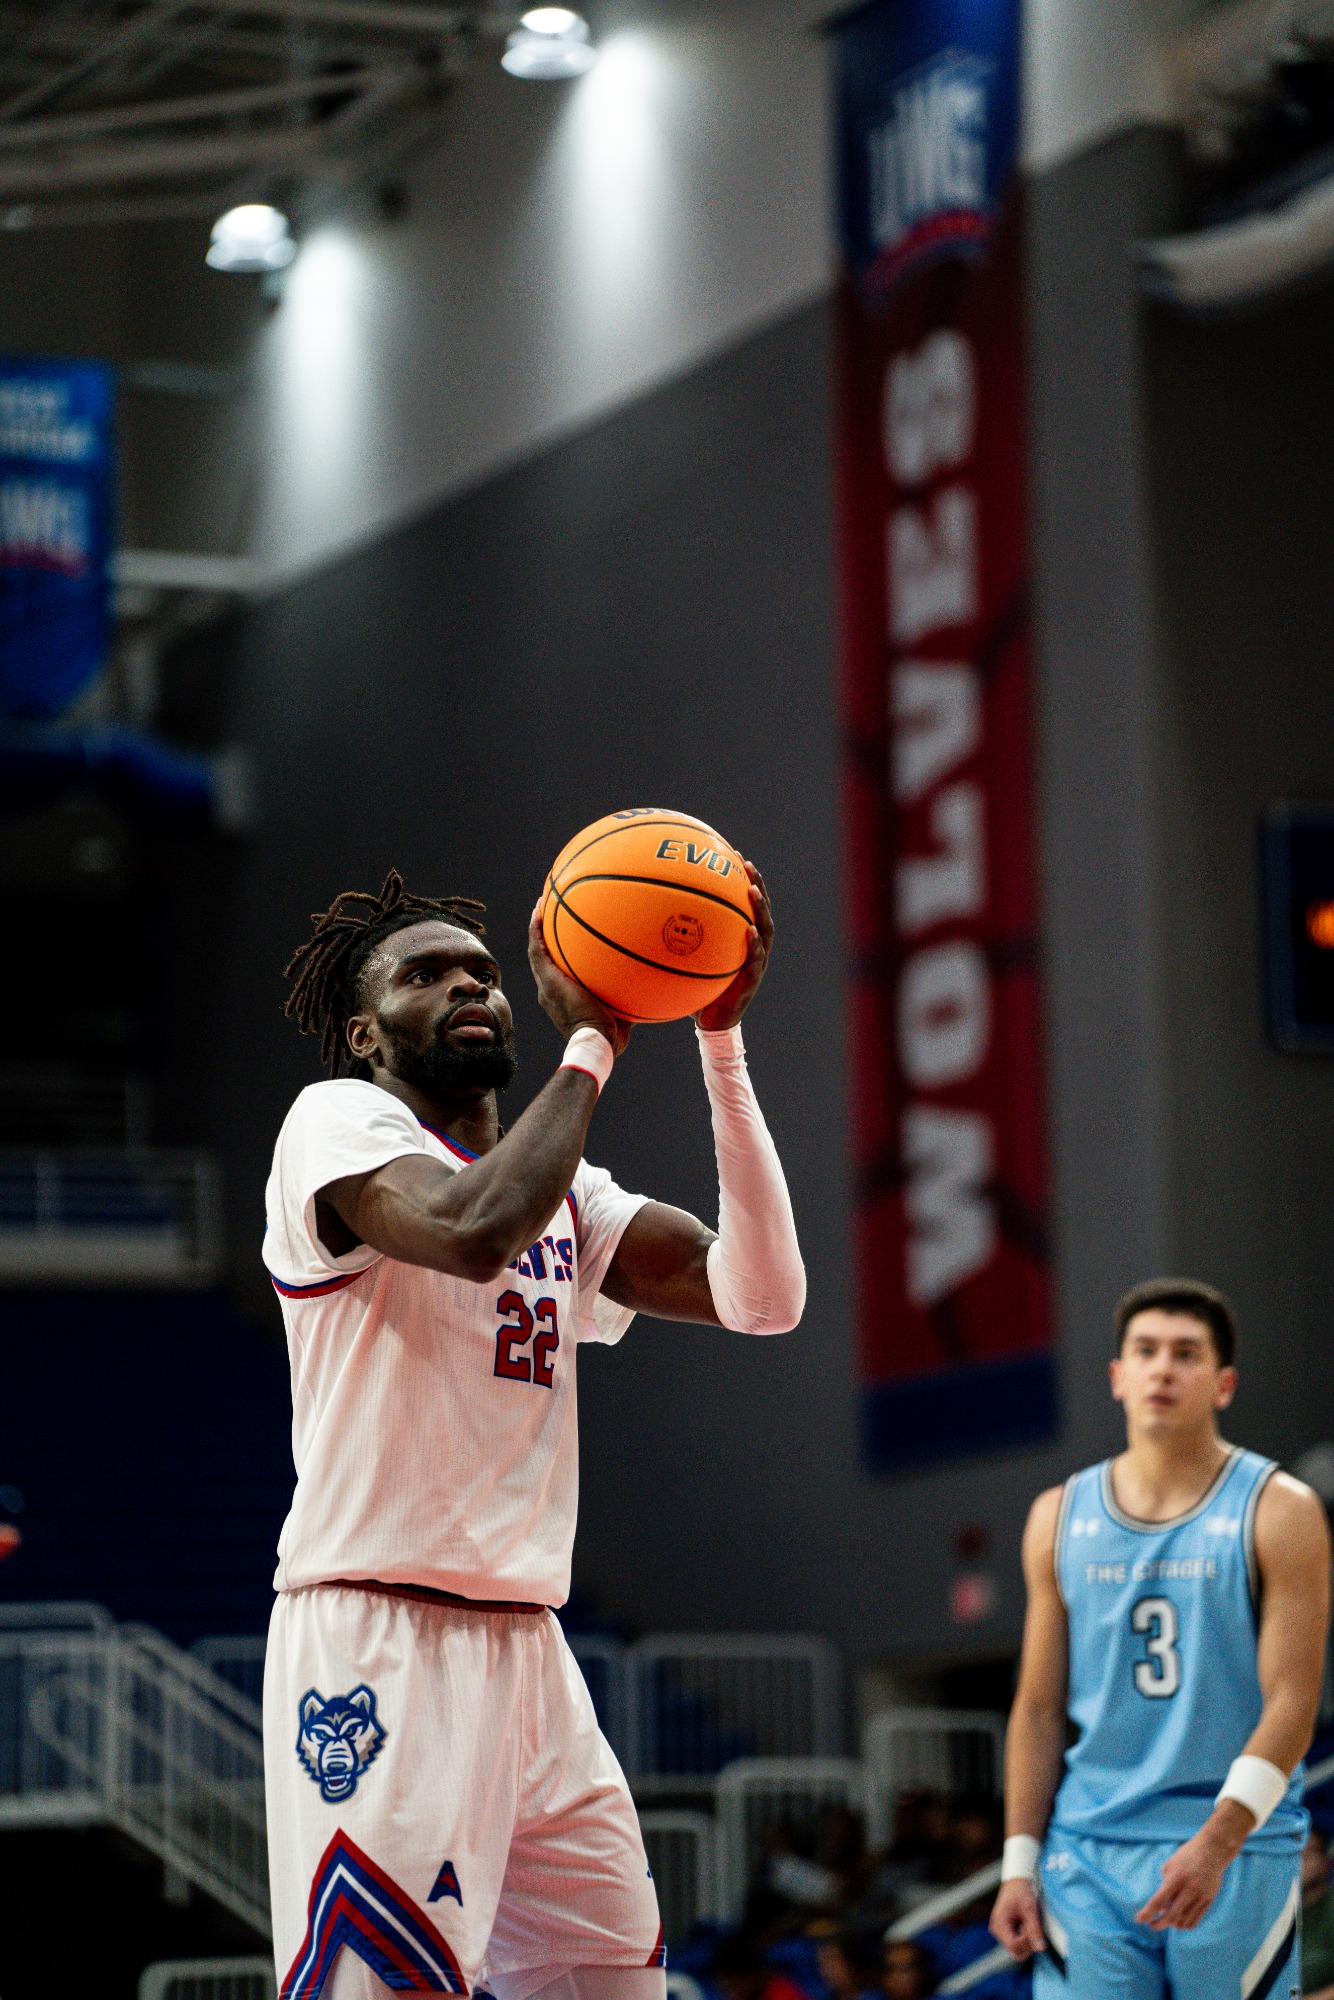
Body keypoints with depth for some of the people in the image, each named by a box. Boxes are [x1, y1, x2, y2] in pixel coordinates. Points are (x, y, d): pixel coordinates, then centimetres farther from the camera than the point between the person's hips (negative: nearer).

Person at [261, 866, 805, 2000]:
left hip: (528, 1649, 8)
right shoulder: (341, 1121, -2)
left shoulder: (567, 1194, 19)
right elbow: (475, 1226, -24)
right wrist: (593, 1040, -12)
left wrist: (722, 1040, 0)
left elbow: (760, 1296, 4)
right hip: (378, 1639, -8)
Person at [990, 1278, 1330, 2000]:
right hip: (1088, 1856, 3)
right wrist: (1019, 1863, 5)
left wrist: (1216, 1843, -21)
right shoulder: (1060, 1517, 10)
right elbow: (1039, 1708, 12)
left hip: (1240, 1856, -2)